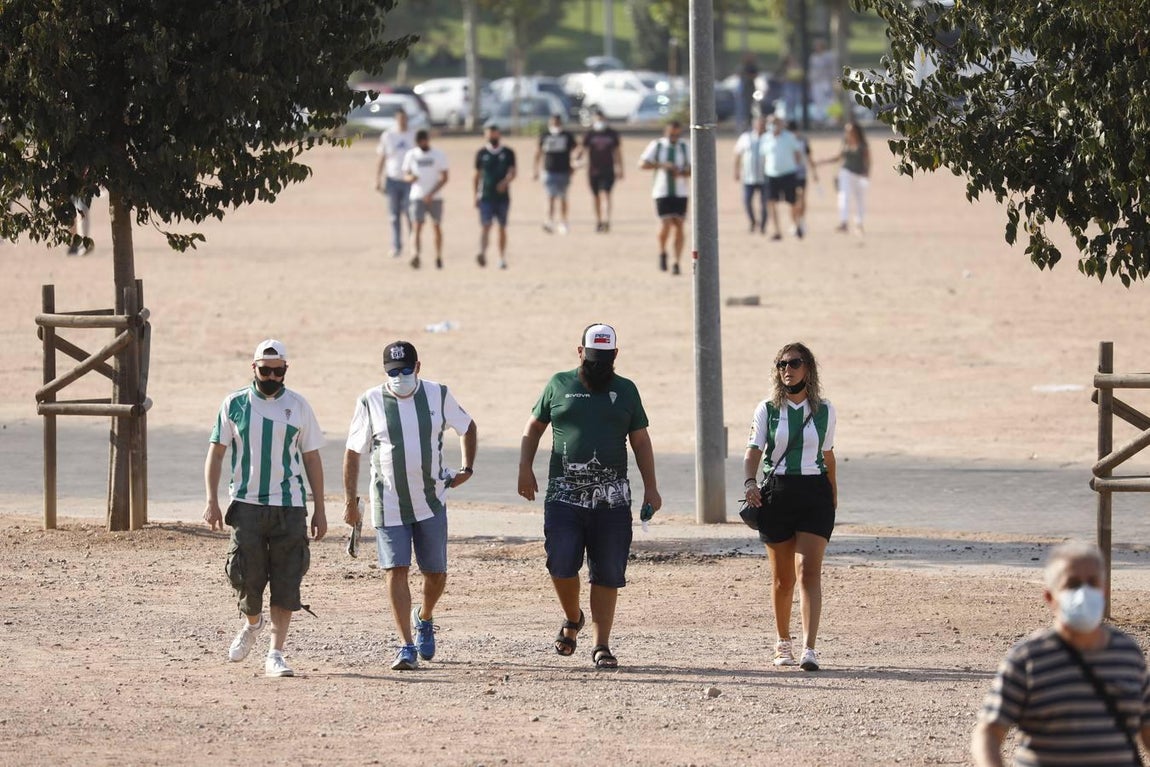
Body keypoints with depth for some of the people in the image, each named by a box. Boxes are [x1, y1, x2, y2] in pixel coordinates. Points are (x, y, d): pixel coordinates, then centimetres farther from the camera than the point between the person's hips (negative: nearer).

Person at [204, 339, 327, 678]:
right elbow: (216, 452, 7)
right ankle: (252, 623, 29)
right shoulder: (235, 404, 5)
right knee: (248, 575, -4)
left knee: (286, 582, -4)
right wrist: (212, 501, -2)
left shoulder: (297, 406, 6)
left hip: (289, 506, 1)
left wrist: (319, 510, 7)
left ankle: (275, 653, -1)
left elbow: (311, 459, 10)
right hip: (246, 504, 0)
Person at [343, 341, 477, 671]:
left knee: (435, 572, 6)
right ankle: (407, 646, -8)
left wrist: (467, 468, 5)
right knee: (396, 570, -9)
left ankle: (424, 618, 38)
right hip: (389, 504, -1)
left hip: (431, 502, 1)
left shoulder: (437, 396, -1)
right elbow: (353, 452, 2)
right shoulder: (371, 402, -5)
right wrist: (350, 501, 0)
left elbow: (467, 427, 17)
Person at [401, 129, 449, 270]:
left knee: (437, 227, 8)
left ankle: (438, 257, 20)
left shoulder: (439, 155, -3)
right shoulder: (411, 155, 5)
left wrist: (431, 194, -18)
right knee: (417, 226, -14)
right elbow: (405, 175, 10)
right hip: (417, 197, 1)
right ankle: (416, 256, -26)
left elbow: (444, 178, -7)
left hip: (435, 198, -1)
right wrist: (410, 178, -16)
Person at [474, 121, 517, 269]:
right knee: (486, 226, -15)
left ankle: (502, 259, 18)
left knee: (502, 228, 9)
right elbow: (477, 175, 10)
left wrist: (506, 181, -26)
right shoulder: (481, 154, 6)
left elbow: (512, 172, -4)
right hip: (485, 196, -1)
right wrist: (476, 195, 5)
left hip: (502, 195, 1)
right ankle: (482, 254, -30)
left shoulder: (508, 153, 4)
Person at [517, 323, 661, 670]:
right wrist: (525, 467, 3)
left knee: (608, 574, 0)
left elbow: (641, 442, 14)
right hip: (564, 495, -1)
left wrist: (651, 487, 5)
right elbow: (533, 428, 16)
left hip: (611, 499, 1)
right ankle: (572, 619, 17)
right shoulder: (559, 385, 9)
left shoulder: (625, 391, 11)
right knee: (561, 564, -11)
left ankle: (601, 645, 7)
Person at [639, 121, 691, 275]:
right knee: (665, 223, -14)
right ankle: (662, 253, 14)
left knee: (678, 226, -1)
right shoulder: (657, 146, 1)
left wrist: (682, 172, -16)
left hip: (680, 193, 2)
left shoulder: (685, 147, 7)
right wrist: (661, 165, -18)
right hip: (662, 192, -2)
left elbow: (692, 169, 6)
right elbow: (642, 164, -6)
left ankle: (677, 263, 6)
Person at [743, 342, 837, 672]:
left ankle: (809, 648, -22)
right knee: (782, 578, 7)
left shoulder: (824, 411, 7)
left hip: (814, 493, -1)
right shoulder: (767, 410, 5)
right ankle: (782, 642, 25)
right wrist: (750, 481, -20)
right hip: (777, 493, 1)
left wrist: (833, 496, 21)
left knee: (809, 570, -15)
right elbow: (754, 451, -2)